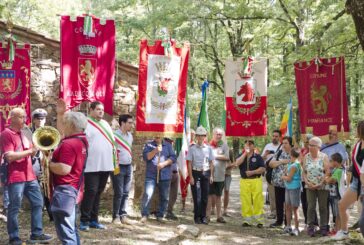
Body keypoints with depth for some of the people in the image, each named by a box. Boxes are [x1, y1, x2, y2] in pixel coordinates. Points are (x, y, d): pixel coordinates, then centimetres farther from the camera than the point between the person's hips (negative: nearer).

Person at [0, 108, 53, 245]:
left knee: (38, 203, 10)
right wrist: (30, 151, -19)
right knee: (15, 208, 0)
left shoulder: (24, 134, 17)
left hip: (29, 176, 8)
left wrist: (36, 148, 5)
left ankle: (36, 234, 19)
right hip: (15, 178, -8)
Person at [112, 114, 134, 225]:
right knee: (119, 193, -5)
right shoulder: (114, 135, -12)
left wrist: (131, 164, 16)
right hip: (118, 167, -7)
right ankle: (116, 216, 4)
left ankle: (123, 215, 14)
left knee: (126, 193, 7)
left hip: (128, 167, 7)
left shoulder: (130, 135, 12)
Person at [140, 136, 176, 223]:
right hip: (151, 175, -1)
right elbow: (145, 157, -3)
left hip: (165, 176, 2)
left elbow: (173, 157, 3)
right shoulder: (149, 145, 10)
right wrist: (155, 151, -15)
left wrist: (164, 163, -10)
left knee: (164, 197, 5)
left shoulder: (168, 145, 12)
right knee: (147, 194, -13)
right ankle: (144, 215, -6)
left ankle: (160, 216, 17)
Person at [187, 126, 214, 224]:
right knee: (196, 196, -2)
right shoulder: (192, 148, -1)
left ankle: (203, 217, 13)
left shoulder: (208, 148, 6)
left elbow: (211, 163, 10)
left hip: (206, 173, 2)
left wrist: (211, 175, 4)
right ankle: (197, 217, 7)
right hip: (196, 173, -2)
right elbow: (189, 163, -1)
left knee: (205, 196, 4)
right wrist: (191, 176, -6)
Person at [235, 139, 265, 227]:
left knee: (258, 201, -5)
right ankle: (247, 220, 12)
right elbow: (237, 163, -8)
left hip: (256, 181, -2)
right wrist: (245, 153, -8)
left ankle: (259, 220, 2)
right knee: (245, 202, 2)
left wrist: (252, 172, -13)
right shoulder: (242, 156, 13)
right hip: (244, 181, 2)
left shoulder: (258, 157, 5)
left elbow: (263, 169, -3)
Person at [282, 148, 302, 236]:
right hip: (288, 187, 9)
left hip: (294, 188, -9)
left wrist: (283, 177, 0)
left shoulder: (294, 165, -19)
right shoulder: (290, 163, 8)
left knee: (295, 208, -1)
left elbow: (288, 178, -17)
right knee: (288, 207, 13)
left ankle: (296, 229, 6)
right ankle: (288, 226, 24)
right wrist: (285, 177, 1)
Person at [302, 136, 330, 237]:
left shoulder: (324, 157, -3)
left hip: (322, 186, -2)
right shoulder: (306, 157, 5)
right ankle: (310, 227, 6)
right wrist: (307, 182, -9)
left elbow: (328, 172, -8)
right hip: (310, 186, 2)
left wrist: (320, 183, -14)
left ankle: (323, 227, 12)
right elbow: (304, 172, 6)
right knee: (311, 207, -2)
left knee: (323, 207, 3)